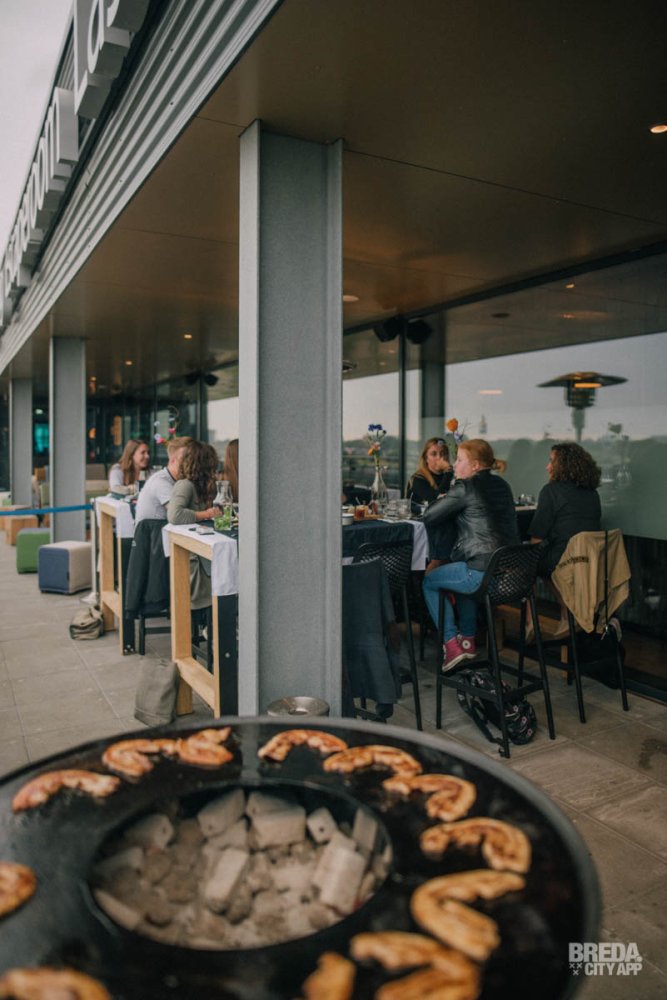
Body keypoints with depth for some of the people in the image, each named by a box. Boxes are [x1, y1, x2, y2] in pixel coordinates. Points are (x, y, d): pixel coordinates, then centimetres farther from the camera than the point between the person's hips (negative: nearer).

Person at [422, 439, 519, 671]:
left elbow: (429, 517, -6)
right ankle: (468, 639, 38)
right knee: (462, 570, 36)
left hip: (483, 573, -8)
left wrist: (443, 500, 12)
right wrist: (451, 504, 17)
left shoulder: (465, 487, -10)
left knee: (429, 580, 14)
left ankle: (452, 645, 9)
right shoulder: (501, 485, 14)